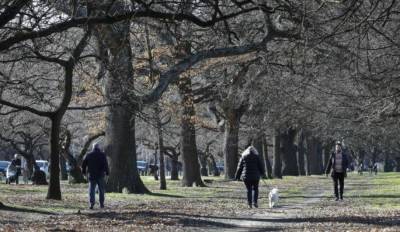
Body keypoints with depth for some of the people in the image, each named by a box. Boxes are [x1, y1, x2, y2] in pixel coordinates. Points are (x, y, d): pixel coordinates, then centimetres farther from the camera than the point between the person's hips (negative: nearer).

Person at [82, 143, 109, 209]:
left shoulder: (88, 155, 5)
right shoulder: (102, 155, -2)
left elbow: (83, 164, 6)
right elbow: (105, 164, -11)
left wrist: (84, 171, 19)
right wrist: (107, 172, -9)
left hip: (91, 175, 1)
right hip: (100, 175, -1)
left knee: (91, 189, 1)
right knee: (101, 189, 10)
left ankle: (91, 202, -16)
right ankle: (101, 204, 12)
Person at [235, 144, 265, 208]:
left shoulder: (243, 157, 3)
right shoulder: (256, 157, 0)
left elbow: (239, 167, 5)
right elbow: (260, 166, 2)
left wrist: (237, 176, 12)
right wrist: (262, 173, 18)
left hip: (246, 176, 1)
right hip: (255, 176, -1)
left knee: (249, 190, 7)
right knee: (255, 189, 9)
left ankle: (249, 203, 1)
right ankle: (254, 202, -4)